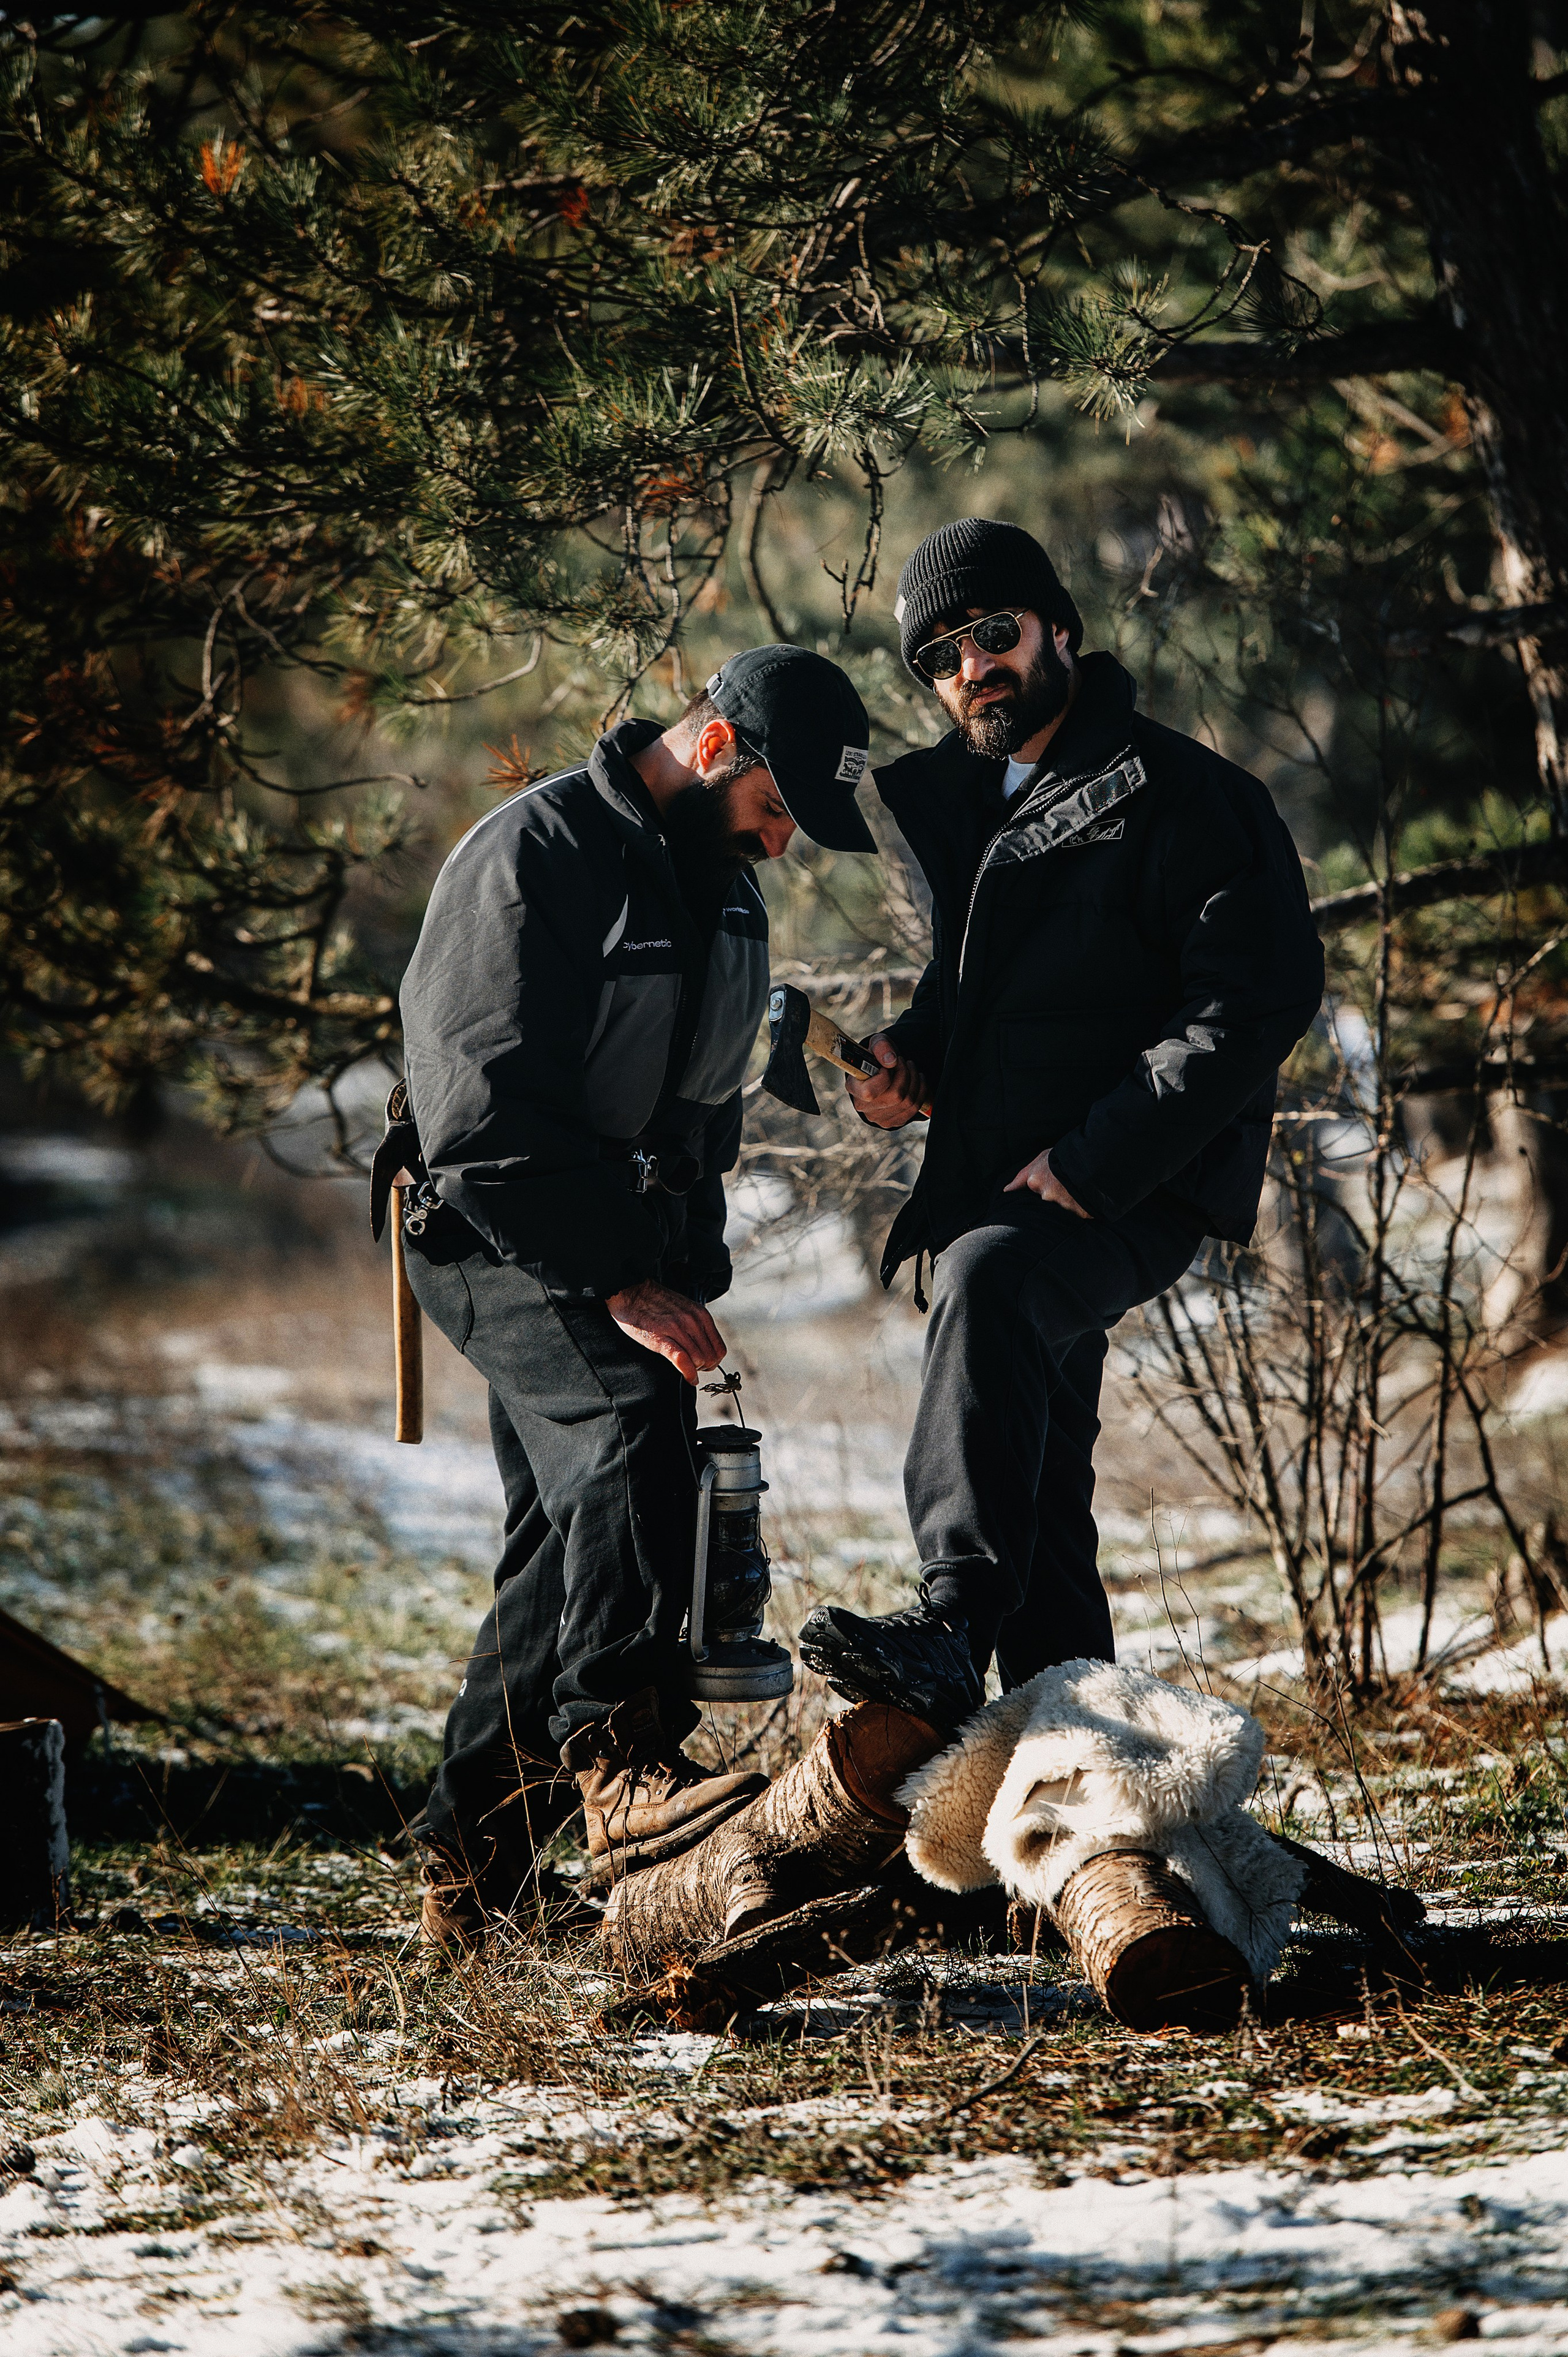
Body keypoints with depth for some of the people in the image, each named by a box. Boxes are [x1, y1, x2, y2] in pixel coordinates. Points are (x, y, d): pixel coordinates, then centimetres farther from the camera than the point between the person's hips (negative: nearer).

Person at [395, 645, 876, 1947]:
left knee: (582, 1540, 7)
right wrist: (617, 1282, -22)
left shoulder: (727, 888, 14)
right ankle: (625, 1767, -45)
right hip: (507, 1241, -9)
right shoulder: (535, 853, -15)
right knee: (628, 1434, -31)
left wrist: (690, 1273, 17)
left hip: (639, 1254, 9)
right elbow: (482, 1107, -21)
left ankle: (468, 1870, 13)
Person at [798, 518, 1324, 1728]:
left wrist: (1091, 1163, -21)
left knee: (991, 1280, -37)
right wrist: (915, 1055, 7)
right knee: (1045, 1503, 11)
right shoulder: (957, 797, 17)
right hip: (995, 1194, 9)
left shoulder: (1181, 796, -9)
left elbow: (1258, 1001, -17)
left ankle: (953, 1627, -49)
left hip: (1134, 1189, -9)